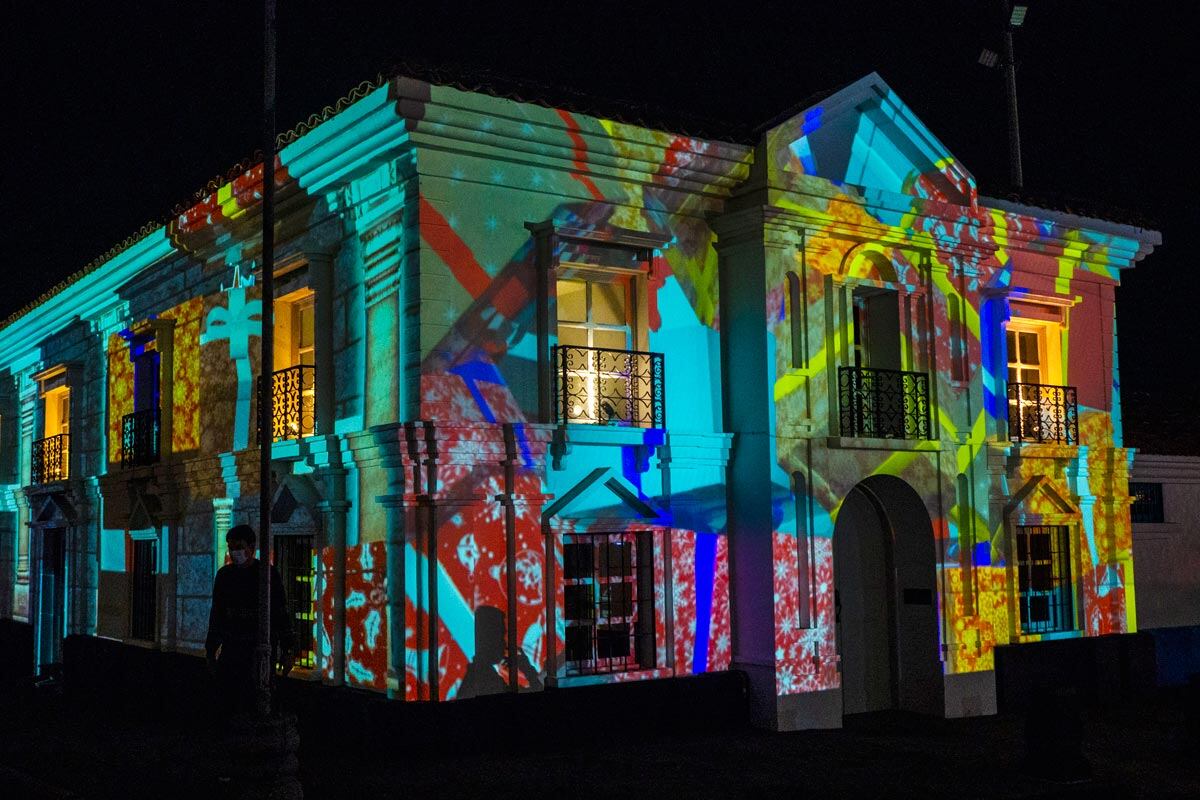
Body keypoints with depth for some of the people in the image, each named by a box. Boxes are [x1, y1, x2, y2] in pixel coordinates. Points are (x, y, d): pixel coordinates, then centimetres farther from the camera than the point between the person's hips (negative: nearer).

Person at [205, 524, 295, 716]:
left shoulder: (268, 573, -2)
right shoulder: (224, 574, 9)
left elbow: (281, 613, -2)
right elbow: (217, 614, 16)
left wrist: (288, 651, -5)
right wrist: (211, 652, 15)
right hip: (231, 649, 4)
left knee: (252, 703, -11)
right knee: (228, 702, 0)